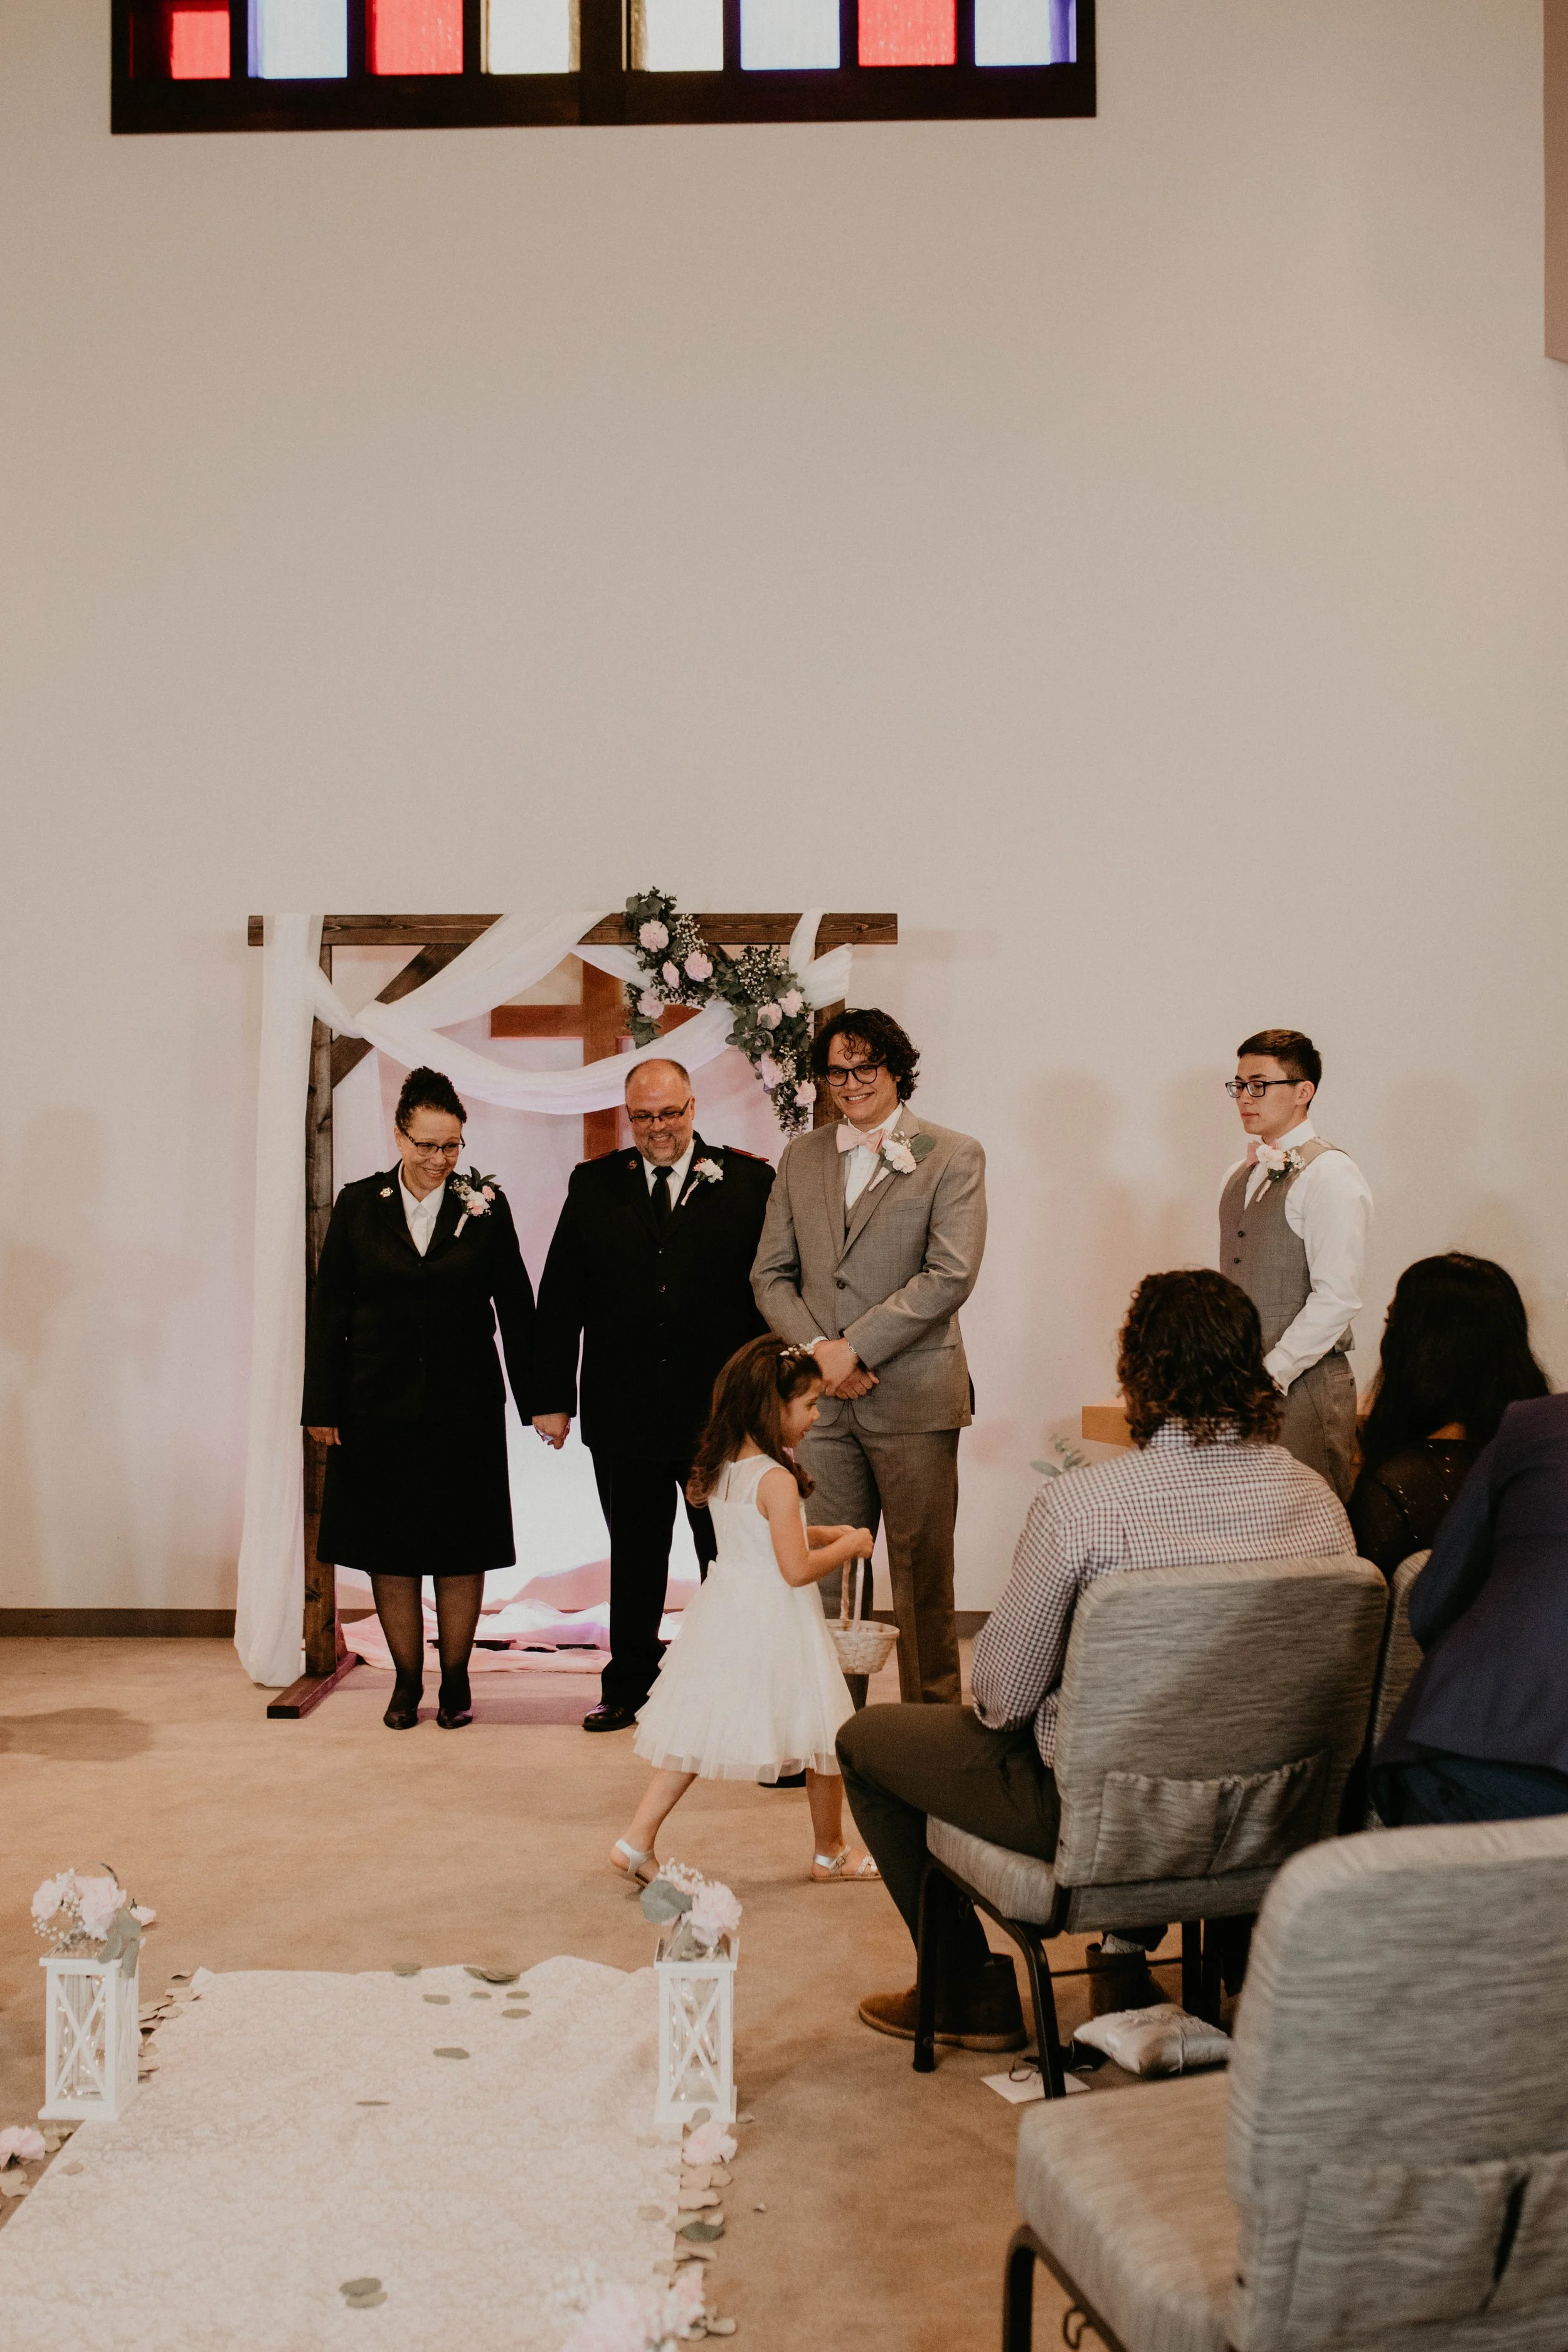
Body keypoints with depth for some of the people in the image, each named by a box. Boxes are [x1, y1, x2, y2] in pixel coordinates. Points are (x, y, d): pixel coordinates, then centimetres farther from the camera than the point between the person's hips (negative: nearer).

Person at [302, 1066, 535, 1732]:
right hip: (380, 1404, 1)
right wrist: (323, 1406, -2)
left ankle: (456, 1678, 21)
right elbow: (329, 1310, 2)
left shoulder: (485, 1203, -1)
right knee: (389, 1547, 7)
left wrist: (536, 1400, -1)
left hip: (464, 1404, 0)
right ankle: (407, 1680, 21)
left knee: (460, 1546, 7)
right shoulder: (359, 1204, 0)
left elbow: (515, 1306, 1)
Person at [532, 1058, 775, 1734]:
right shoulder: (594, 1185, 5)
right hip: (623, 1411, 2)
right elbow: (561, 1299, 4)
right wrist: (552, 1396, -1)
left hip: (723, 1410, -2)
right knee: (634, 1557, 13)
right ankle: (628, 1687, 27)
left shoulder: (749, 1182, -1)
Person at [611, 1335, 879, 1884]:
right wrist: (847, 1547, -7)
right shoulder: (777, 1480, -20)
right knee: (822, 1737, 11)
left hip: (724, 1612, 8)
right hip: (774, 1622, -8)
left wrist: (822, 1534, 16)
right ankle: (829, 1852, 25)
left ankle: (636, 1841, 10)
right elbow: (796, 1569, -22)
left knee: (695, 1736, 13)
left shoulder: (720, 1469, 5)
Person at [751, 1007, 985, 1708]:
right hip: (821, 1397, 4)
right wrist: (817, 1350, -6)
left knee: (922, 1578, 4)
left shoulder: (953, 1156, 0)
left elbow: (950, 1275, -11)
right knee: (824, 1575, 6)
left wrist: (853, 1346, -13)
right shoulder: (800, 1158, 13)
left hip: (914, 1397, -3)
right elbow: (771, 1274, 12)